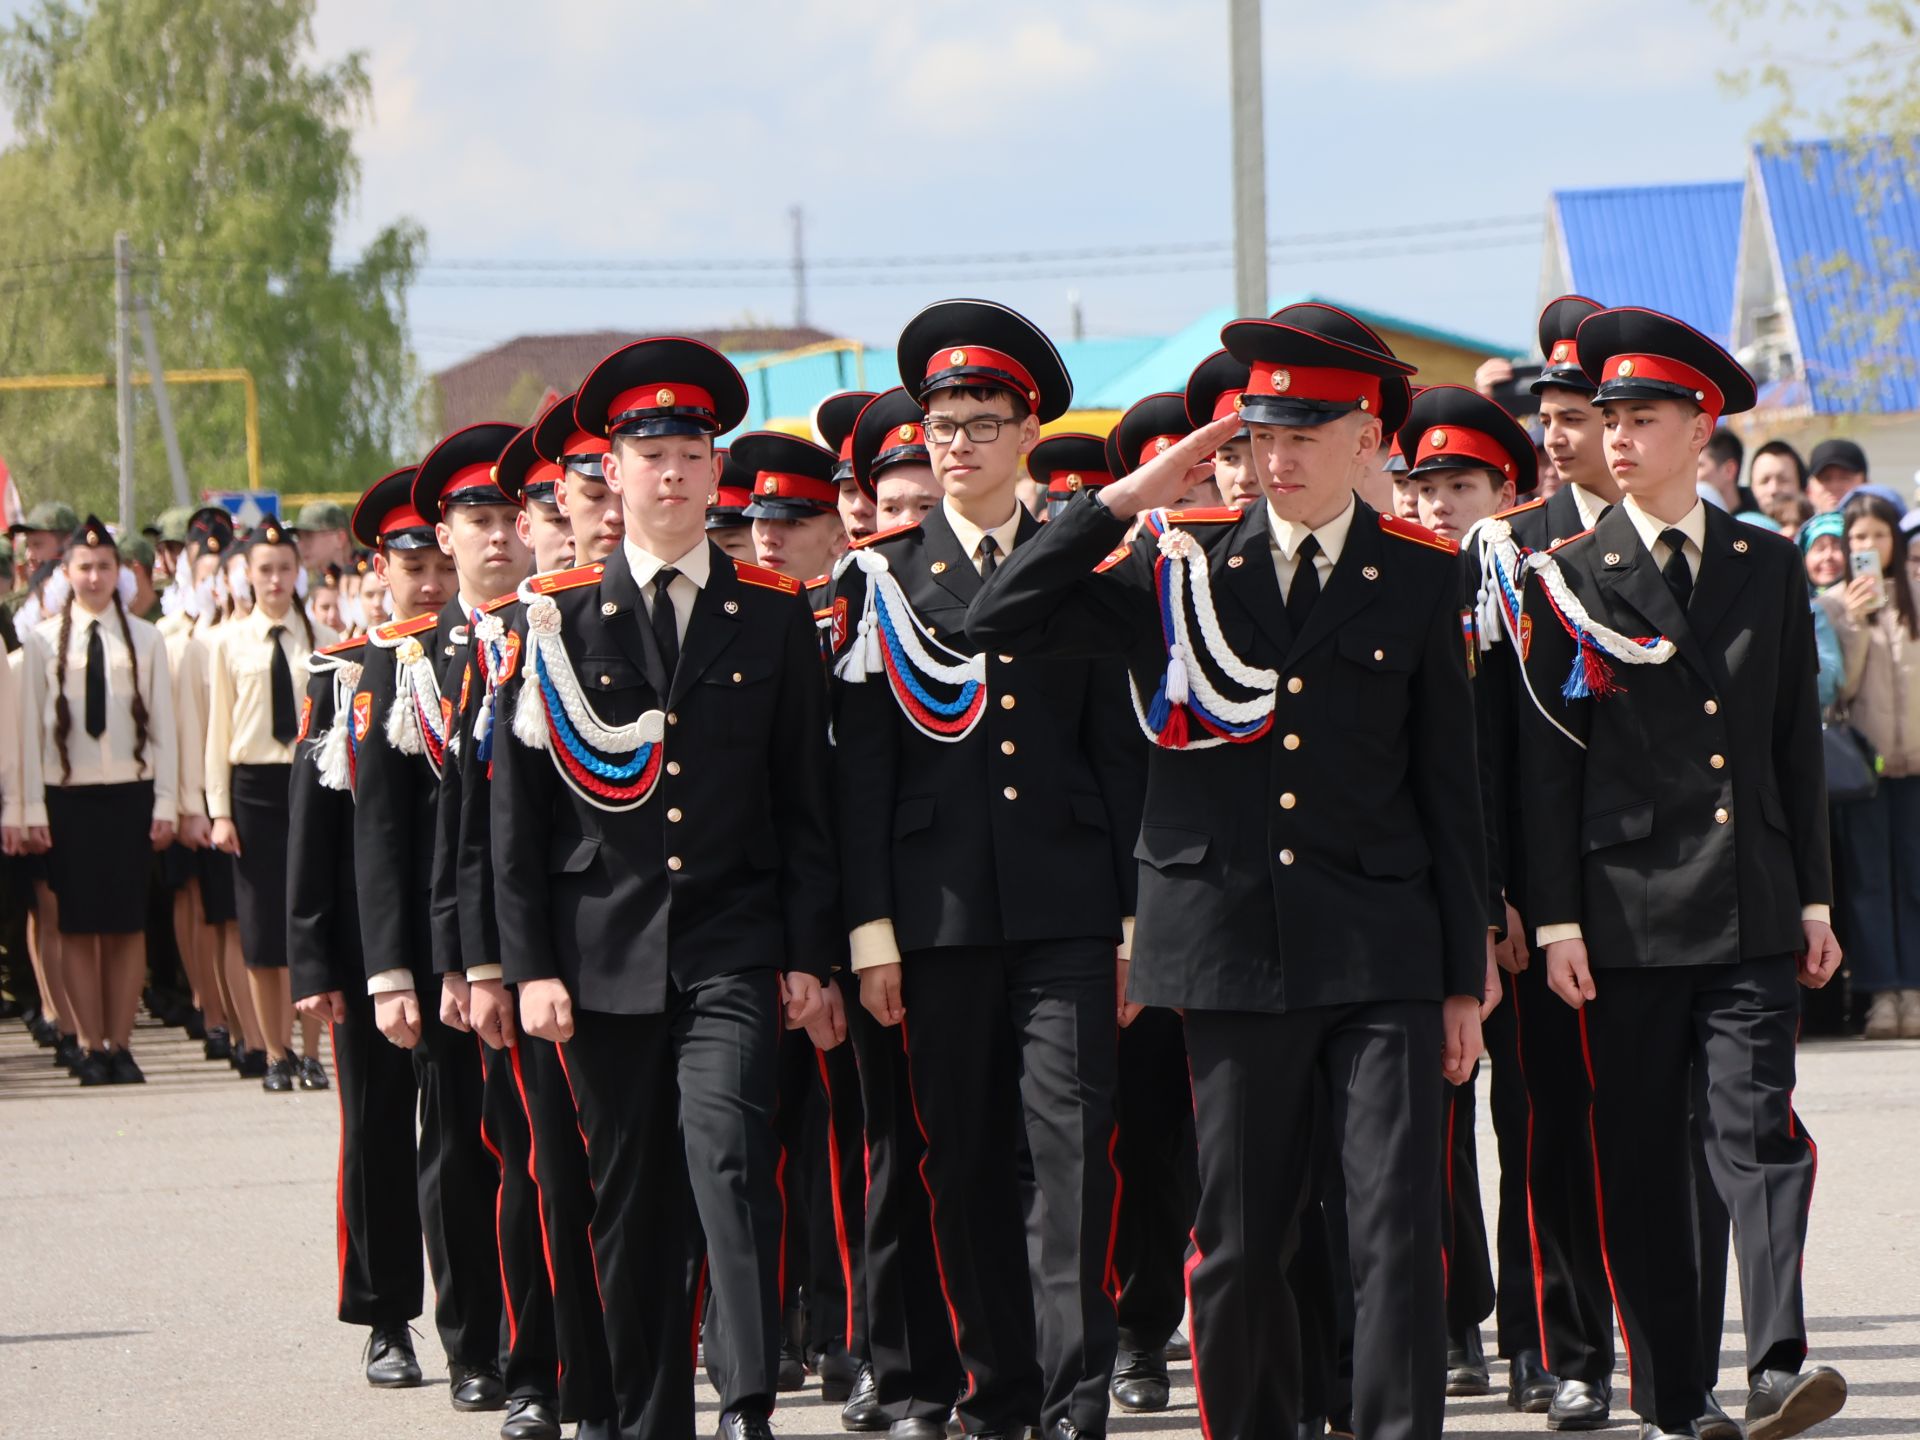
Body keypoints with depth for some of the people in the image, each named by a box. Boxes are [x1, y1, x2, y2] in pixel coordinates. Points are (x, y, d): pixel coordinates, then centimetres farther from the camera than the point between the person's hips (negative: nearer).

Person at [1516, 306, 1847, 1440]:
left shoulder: (1770, 568, 10)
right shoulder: (1572, 580, 2)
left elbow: (1799, 742, 13)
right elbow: (1549, 761, 0)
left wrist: (1814, 898, 9)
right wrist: (1558, 919, -5)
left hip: (1753, 910, 1)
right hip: (1628, 909, -1)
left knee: (1756, 1130, -10)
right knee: (1640, 1156, 2)